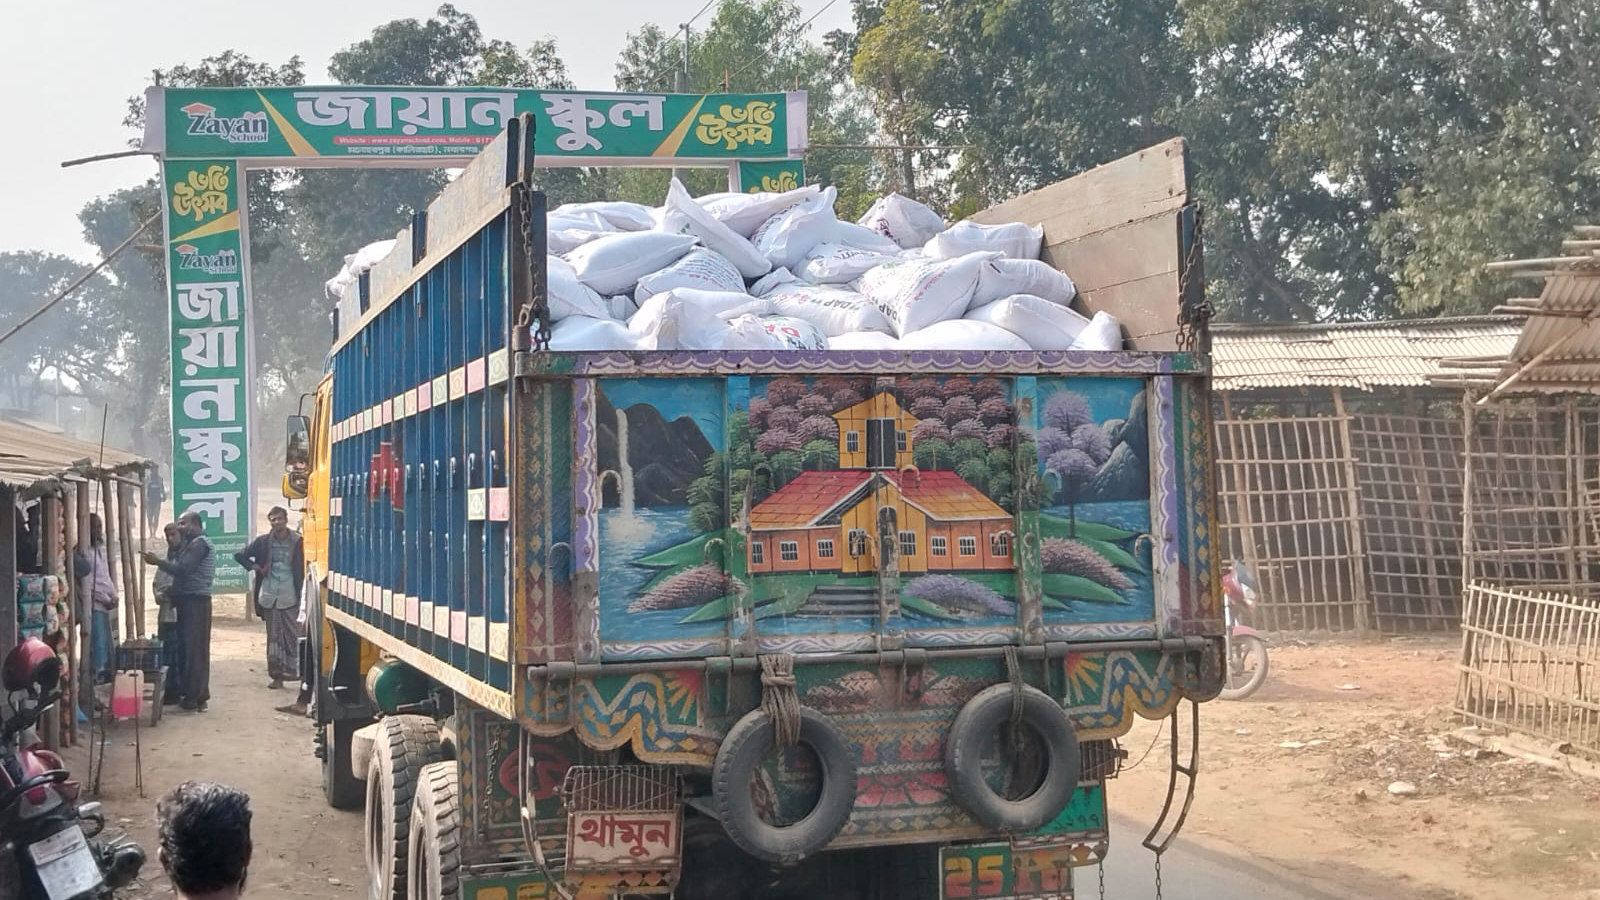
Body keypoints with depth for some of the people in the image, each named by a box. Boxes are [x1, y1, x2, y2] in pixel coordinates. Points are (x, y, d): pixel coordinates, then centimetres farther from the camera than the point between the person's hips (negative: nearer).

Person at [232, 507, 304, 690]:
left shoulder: (297, 542, 1)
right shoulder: (263, 542, 6)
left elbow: (301, 570, 2)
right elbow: (239, 556, 14)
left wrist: (300, 595, -7)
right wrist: (255, 567, 1)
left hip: (290, 598, -2)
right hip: (269, 597, 2)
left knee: (292, 636, -4)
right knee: (273, 638, 5)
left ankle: (291, 670, -1)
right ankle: (276, 675, 8)